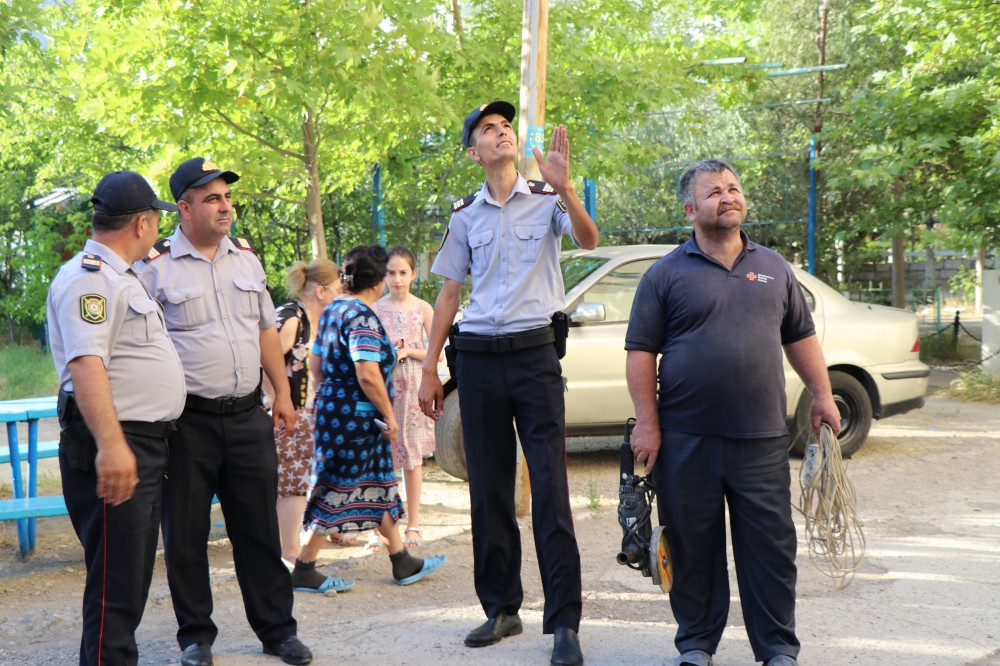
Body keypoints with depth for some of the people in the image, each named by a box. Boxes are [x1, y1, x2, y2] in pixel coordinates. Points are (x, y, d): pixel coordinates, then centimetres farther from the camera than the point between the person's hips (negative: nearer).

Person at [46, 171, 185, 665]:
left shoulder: (121, 276, 19)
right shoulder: (88, 276, -14)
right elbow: (85, 364, -26)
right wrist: (111, 445, -33)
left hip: (145, 444, 11)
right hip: (113, 448, -10)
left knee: (135, 573, 17)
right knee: (115, 583, -7)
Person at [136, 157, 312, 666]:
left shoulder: (246, 258, 11)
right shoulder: (155, 267, -6)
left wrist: (282, 393, 13)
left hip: (247, 415, 4)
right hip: (188, 420, -4)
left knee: (259, 529, 9)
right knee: (185, 534, 6)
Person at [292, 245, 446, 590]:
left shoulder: (332, 310, 11)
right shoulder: (362, 317, -19)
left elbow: (315, 363, 17)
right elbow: (368, 375, -26)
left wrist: (327, 399, 24)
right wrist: (390, 416, -16)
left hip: (333, 411, 10)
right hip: (353, 420, -10)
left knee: (380, 485, 15)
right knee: (335, 492, -1)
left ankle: (402, 562, 24)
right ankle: (303, 570, 8)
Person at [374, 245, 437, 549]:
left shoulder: (422, 308, 3)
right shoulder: (375, 308, 5)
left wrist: (407, 351, -11)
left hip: (413, 386, 0)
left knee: (412, 458, 3)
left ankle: (412, 525, 12)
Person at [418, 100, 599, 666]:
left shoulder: (547, 199, 3)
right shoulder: (465, 215, 11)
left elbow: (589, 240, -16)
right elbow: (449, 294, 14)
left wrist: (563, 188, -33)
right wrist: (430, 369, 10)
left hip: (534, 350, -3)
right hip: (478, 358, 4)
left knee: (551, 489, -7)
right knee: (489, 489, 8)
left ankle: (565, 621, -2)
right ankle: (501, 608, 20)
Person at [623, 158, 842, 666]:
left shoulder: (773, 267, 13)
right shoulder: (666, 275, 1)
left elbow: (800, 337, 19)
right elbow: (641, 351, -2)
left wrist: (822, 394, 11)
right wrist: (647, 423, -9)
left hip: (762, 438, 2)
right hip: (686, 438, -2)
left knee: (771, 546, 4)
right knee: (693, 546, 6)